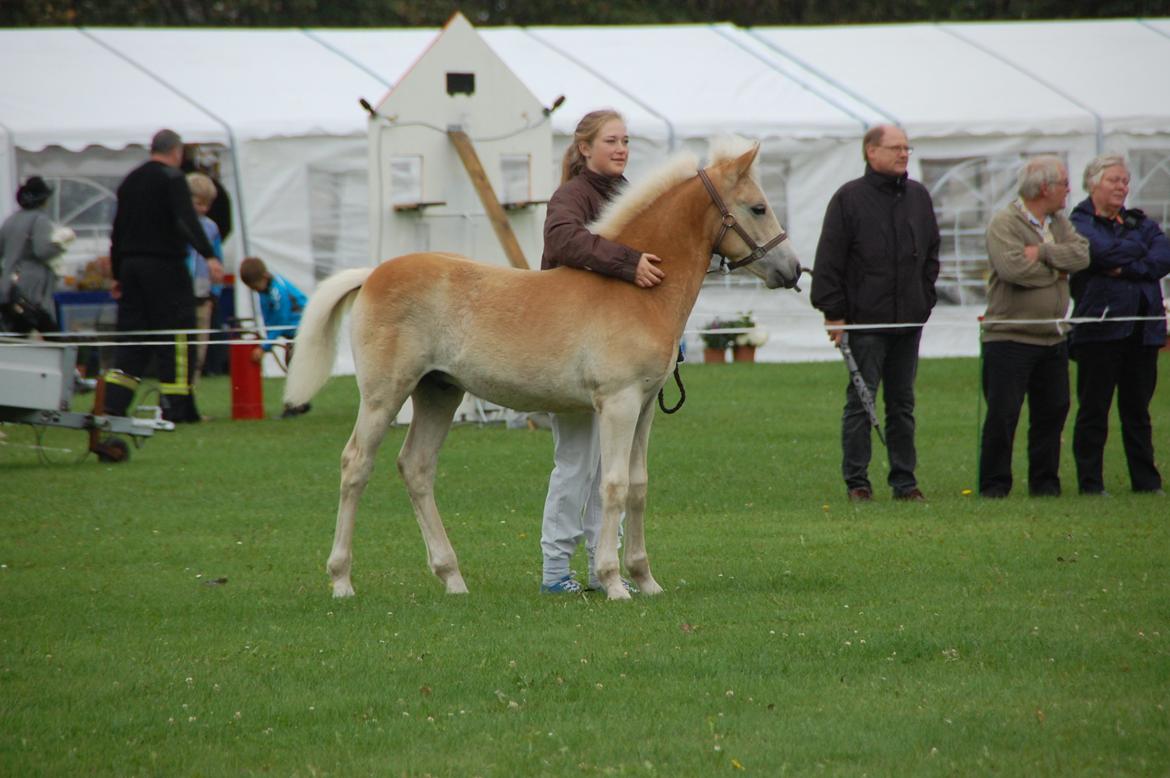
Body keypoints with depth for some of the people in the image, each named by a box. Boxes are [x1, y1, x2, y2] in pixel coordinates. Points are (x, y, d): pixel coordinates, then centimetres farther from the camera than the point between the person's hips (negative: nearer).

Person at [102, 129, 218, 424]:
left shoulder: (130, 181, 16)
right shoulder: (172, 178, -6)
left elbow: (118, 230, 19)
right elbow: (187, 220, -19)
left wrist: (117, 274, 23)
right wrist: (209, 255, -23)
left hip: (131, 266, 7)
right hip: (164, 266, -7)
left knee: (131, 336, 8)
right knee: (176, 335, -3)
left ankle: (113, 404, -3)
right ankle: (177, 407, -5)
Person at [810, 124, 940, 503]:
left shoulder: (919, 197, 11)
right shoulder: (849, 199, -5)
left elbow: (931, 255, 20)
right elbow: (828, 262, -7)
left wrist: (924, 300, 11)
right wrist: (834, 312, -10)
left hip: (908, 321, 5)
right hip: (865, 321, -5)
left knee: (902, 404, 10)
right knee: (860, 401, -2)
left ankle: (904, 479, 14)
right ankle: (857, 482, 2)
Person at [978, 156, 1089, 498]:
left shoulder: (1059, 223, 13)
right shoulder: (1004, 223, -10)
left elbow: (1081, 254, -3)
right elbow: (1013, 268, -24)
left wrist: (1042, 253, -17)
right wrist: (1057, 267, -8)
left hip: (1053, 338, 7)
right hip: (1010, 338, -7)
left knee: (1052, 411, 9)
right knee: (1003, 413, -5)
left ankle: (1045, 480, 18)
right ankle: (994, 483, 2)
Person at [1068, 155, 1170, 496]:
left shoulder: (1140, 222, 16)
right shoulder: (1079, 223, 1)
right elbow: (1103, 250, -18)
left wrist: (1126, 268, -13)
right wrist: (1140, 248, -3)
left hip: (1142, 330, 5)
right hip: (1098, 325, -5)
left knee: (1138, 410, 9)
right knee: (1093, 410, -1)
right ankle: (1090, 483, 3)